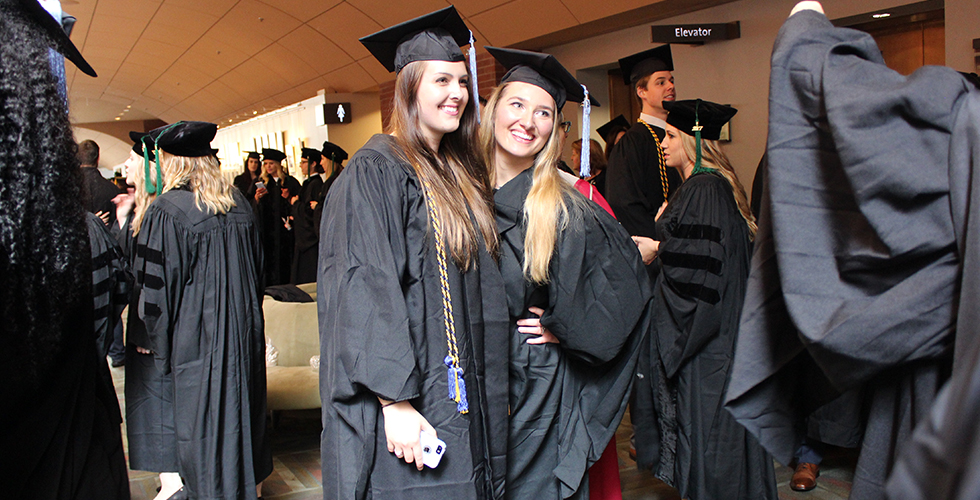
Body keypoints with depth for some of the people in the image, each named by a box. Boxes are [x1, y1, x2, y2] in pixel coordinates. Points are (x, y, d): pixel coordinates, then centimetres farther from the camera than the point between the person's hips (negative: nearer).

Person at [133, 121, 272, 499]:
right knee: (240, 406, 18)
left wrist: (161, 350, -1)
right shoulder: (239, 204, 3)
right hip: (244, 332, 6)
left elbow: (156, 290, -12)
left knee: (199, 416, 7)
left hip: (195, 337, -6)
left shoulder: (164, 212, -15)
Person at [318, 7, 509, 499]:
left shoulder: (460, 176, 13)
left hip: (464, 398, 7)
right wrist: (395, 402, -24)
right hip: (409, 403, -7)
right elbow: (365, 290, -18)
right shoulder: (375, 172, -10)